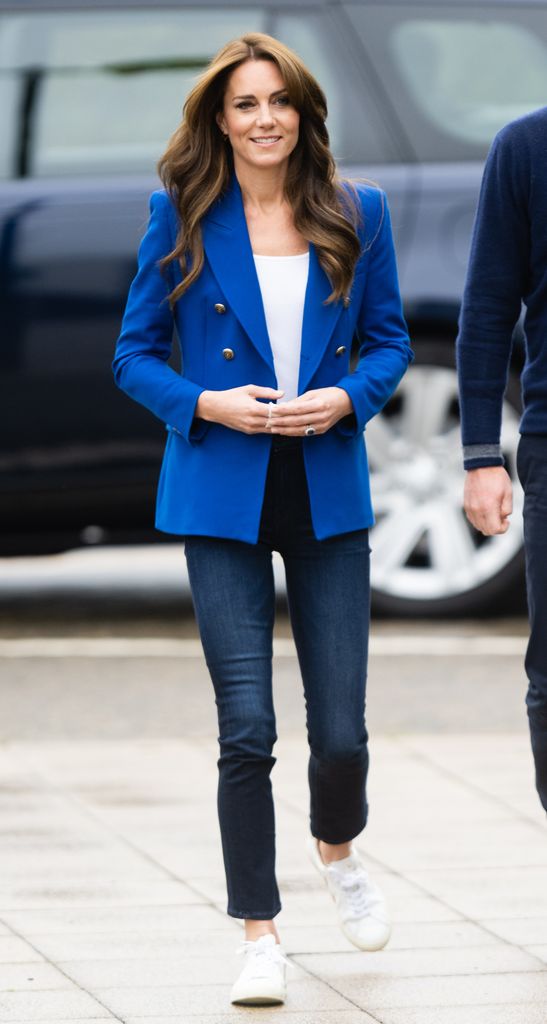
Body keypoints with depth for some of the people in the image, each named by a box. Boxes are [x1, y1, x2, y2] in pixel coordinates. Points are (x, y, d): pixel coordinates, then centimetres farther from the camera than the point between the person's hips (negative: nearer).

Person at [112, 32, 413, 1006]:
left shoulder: (357, 214, 5)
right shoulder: (181, 218, 0)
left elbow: (390, 340, 11)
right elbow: (135, 354, 4)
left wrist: (345, 397, -9)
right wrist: (207, 403, -13)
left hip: (329, 495, 2)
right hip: (222, 497, -2)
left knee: (341, 730, 2)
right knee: (246, 731, -5)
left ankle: (336, 846, 36)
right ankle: (258, 933, 8)